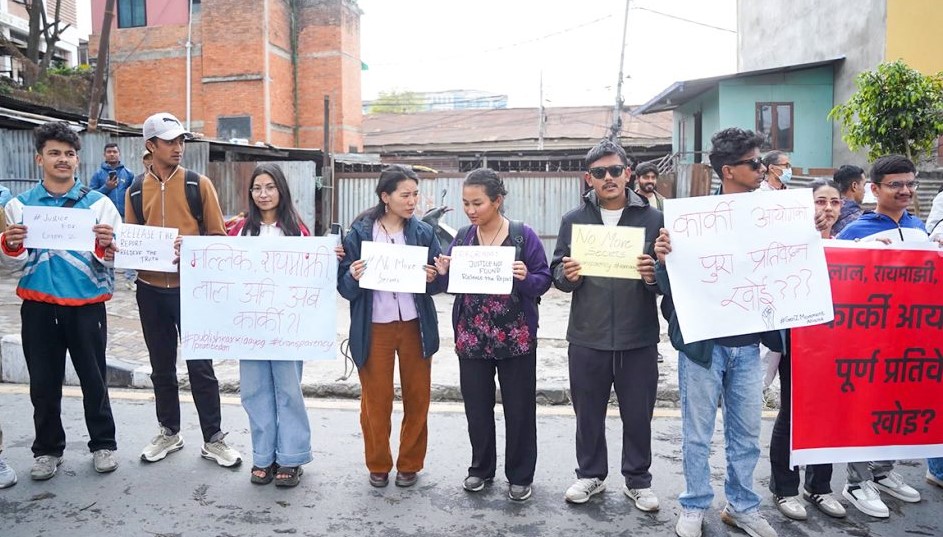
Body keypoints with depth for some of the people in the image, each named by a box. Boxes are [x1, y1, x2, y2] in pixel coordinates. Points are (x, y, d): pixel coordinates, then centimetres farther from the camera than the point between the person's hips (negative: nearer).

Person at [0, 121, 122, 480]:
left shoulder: (98, 203, -1)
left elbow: (111, 261, -3)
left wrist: (106, 247, -25)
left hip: (86, 305, -2)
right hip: (38, 307, 2)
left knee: (93, 379, 7)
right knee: (43, 382, 10)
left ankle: (103, 444, 22)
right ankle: (47, 449, 26)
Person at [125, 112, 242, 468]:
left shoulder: (199, 184, -2)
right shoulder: (135, 190, 5)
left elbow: (217, 237, -2)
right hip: (151, 289, 3)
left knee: (200, 366, 3)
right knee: (161, 366, 14)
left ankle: (213, 438, 14)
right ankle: (169, 432, 30)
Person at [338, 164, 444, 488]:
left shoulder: (423, 232, 1)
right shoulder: (359, 232, -4)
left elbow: (438, 284, 5)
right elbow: (345, 287, -3)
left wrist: (433, 278, -17)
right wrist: (353, 276, -24)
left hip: (415, 325, 2)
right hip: (374, 328, -1)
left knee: (417, 396, 9)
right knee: (376, 400, 7)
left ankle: (410, 464, 28)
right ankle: (378, 465, 27)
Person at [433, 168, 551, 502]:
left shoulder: (524, 236, -7)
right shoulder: (462, 237, 4)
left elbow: (543, 280, -5)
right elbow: (453, 286, 8)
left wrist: (527, 278, -26)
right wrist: (444, 274, -13)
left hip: (516, 338, -3)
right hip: (471, 337, 3)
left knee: (519, 408, 8)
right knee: (477, 407, 12)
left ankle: (520, 476, 25)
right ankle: (481, 469, 32)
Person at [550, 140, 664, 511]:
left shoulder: (653, 218, 0)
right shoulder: (574, 220, 4)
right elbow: (556, 270, 5)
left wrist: (654, 276, -21)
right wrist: (567, 275, -17)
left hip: (638, 338, -1)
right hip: (587, 337, 1)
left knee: (638, 414, 11)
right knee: (588, 412, 14)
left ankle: (637, 480, 32)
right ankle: (590, 474, 34)